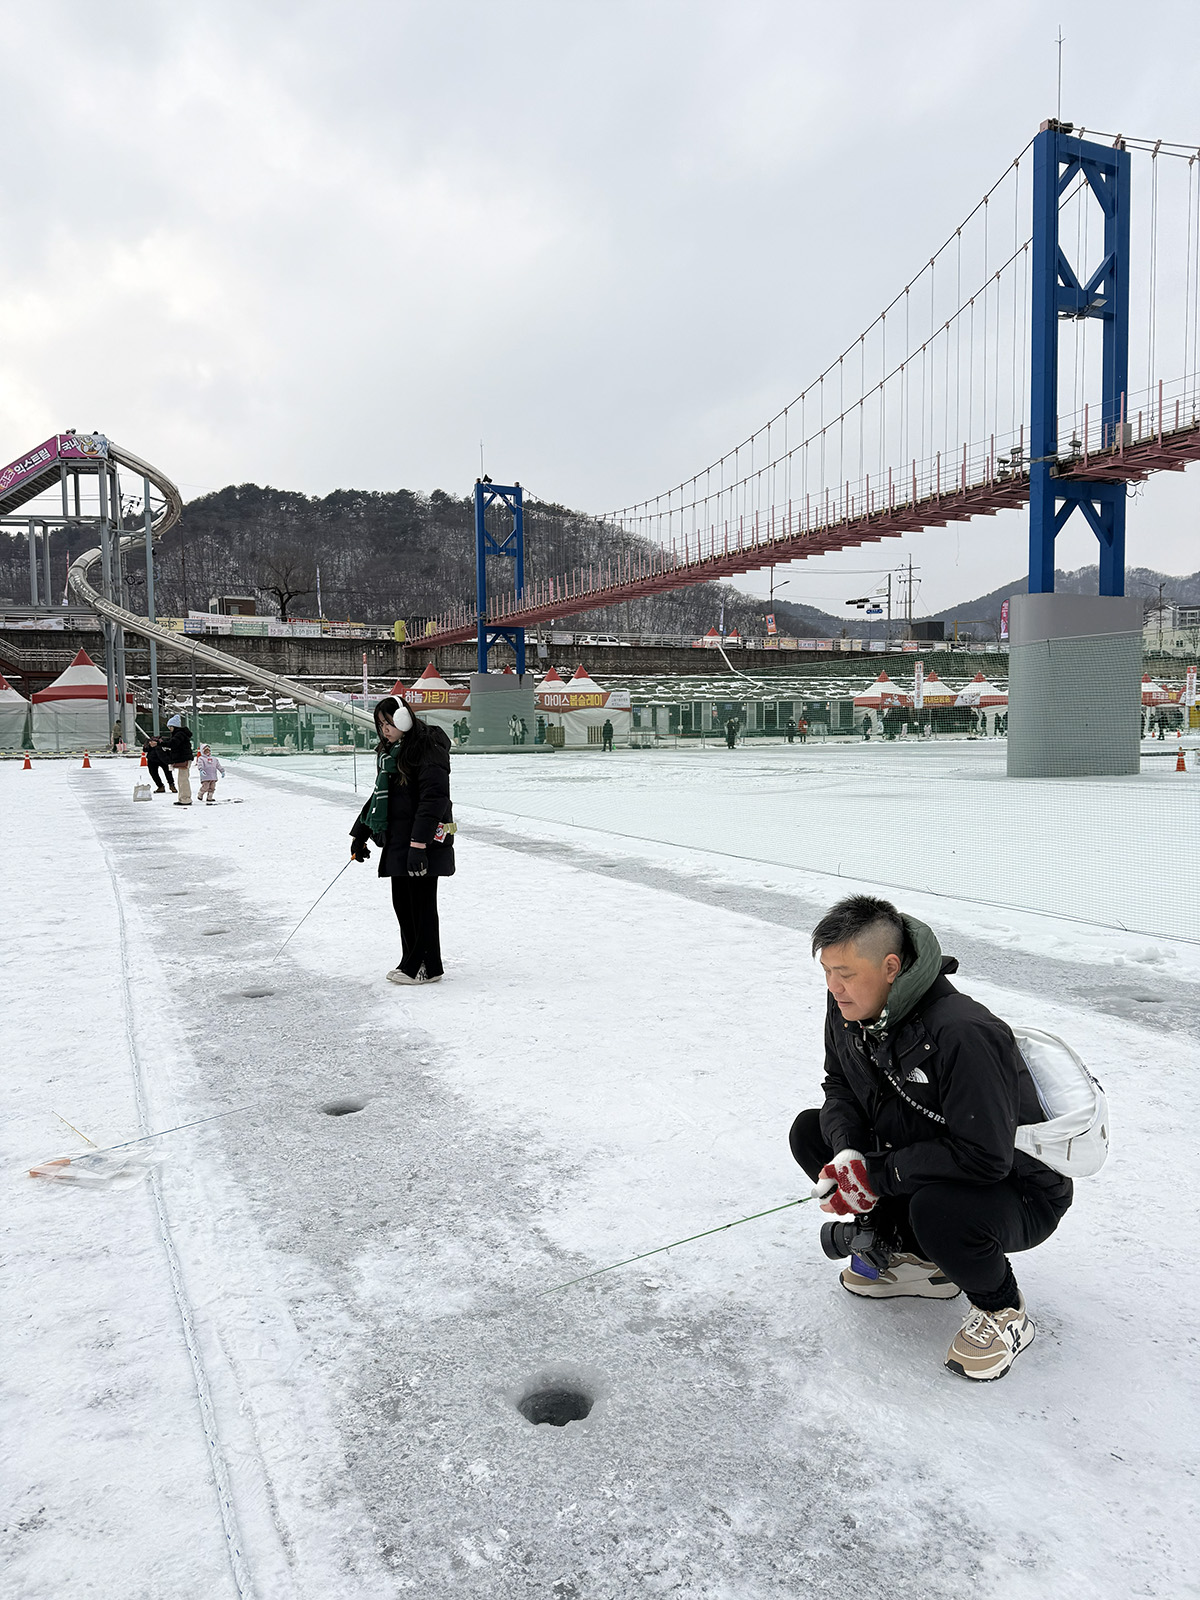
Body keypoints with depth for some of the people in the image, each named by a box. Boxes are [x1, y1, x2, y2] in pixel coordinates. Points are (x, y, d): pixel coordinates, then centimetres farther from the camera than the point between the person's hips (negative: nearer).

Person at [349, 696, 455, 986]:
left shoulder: (428, 751, -13)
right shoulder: (388, 753, 17)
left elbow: (433, 801, -21)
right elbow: (379, 796, 26)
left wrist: (418, 843, -27)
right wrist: (360, 834, 24)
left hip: (425, 843, -9)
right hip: (398, 842, 9)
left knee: (421, 903, -3)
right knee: (401, 902, 11)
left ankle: (426, 967, 6)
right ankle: (412, 961, 22)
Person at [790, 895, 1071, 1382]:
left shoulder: (961, 1034, -34)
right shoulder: (849, 1009, -9)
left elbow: (985, 1157, -35)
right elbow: (840, 1087, 5)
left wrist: (875, 1175, -29)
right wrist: (847, 1154, -16)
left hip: (1019, 1190, -8)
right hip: (920, 1165, 8)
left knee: (937, 1210, -38)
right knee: (810, 1131, 0)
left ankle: (1003, 1309, -3)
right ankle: (917, 1258, 11)